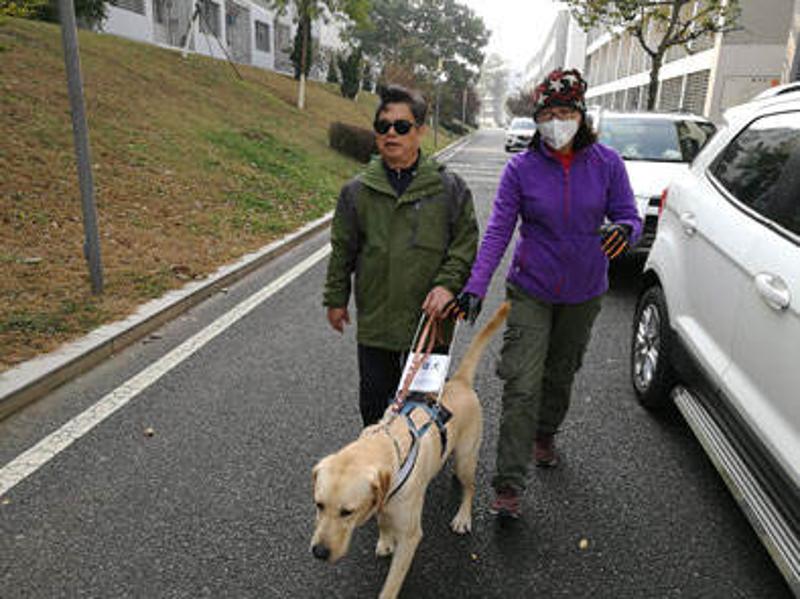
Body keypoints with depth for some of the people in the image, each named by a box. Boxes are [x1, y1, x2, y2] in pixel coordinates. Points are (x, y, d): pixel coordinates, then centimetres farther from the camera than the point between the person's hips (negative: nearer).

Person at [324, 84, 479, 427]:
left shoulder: (449, 187, -2)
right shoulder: (357, 190, 3)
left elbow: (467, 243, -1)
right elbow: (342, 251, 9)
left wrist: (448, 284, -15)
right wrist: (336, 299, 12)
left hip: (429, 319, -1)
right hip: (374, 321, 2)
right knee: (374, 401, 15)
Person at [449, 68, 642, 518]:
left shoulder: (607, 164, -6)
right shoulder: (522, 168, -9)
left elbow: (629, 216, -1)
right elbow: (498, 231, -11)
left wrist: (624, 229, -28)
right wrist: (475, 287, -22)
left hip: (583, 294, 2)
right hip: (531, 292, -2)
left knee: (561, 374, 20)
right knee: (522, 386, -7)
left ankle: (545, 434, 49)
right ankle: (509, 484, 3)